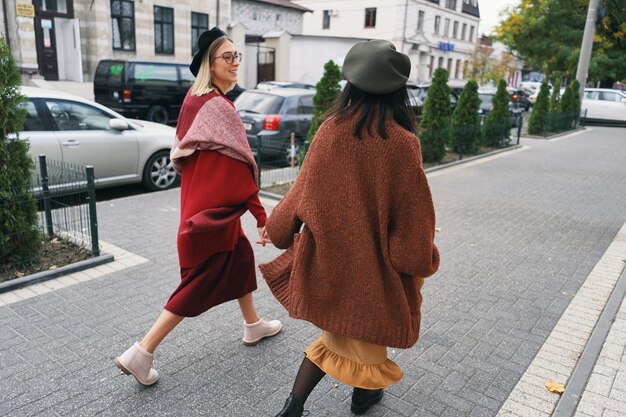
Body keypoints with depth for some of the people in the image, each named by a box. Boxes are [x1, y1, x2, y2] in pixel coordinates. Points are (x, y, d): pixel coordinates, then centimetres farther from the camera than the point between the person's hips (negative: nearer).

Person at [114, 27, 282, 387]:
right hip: (215, 207, -9)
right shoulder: (220, 107, -20)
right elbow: (240, 165, -20)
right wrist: (262, 216, -15)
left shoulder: (195, 98, 8)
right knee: (202, 282, 1)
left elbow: (183, 152, 13)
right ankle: (140, 354, 8)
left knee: (241, 256, 21)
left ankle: (253, 325, 39)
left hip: (201, 200, 9)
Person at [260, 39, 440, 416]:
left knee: (338, 331, 22)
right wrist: (424, 259, 5)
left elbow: (304, 191, -1)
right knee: (367, 328, 22)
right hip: (373, 261, -3)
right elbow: (411, 218, -14)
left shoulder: (331, 130, -10)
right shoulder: (402, 143, -20)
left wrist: (277, 228, 16)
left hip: (329, 253, 4)